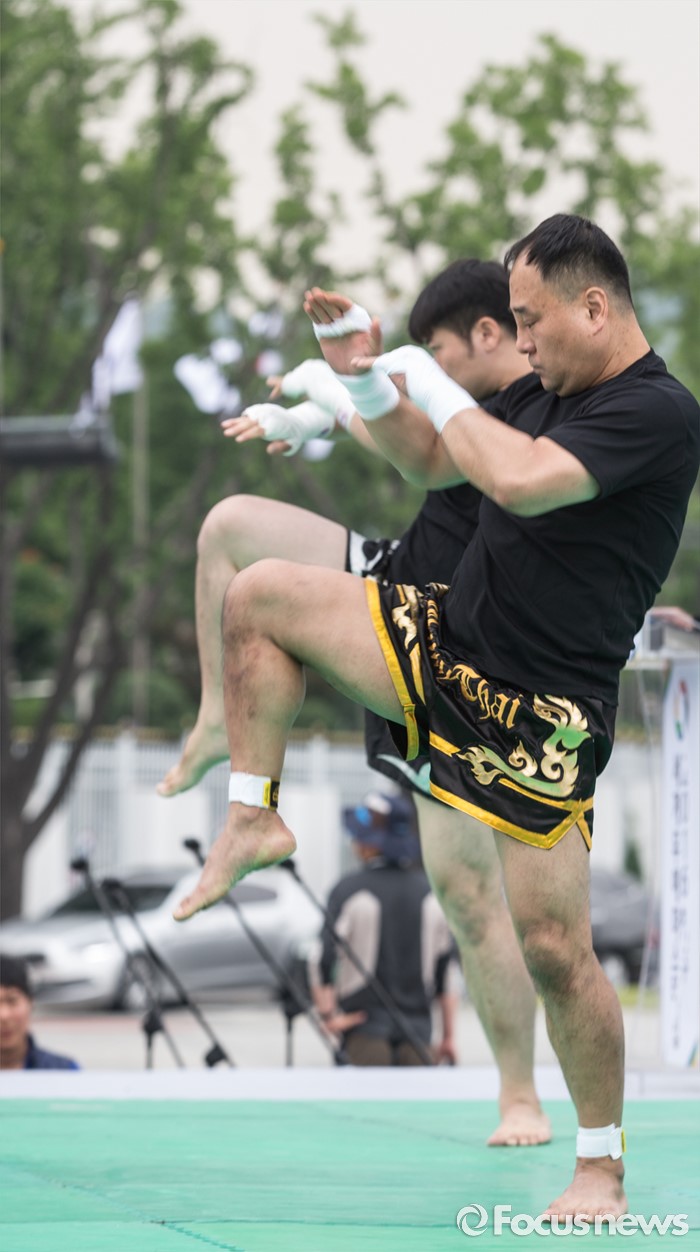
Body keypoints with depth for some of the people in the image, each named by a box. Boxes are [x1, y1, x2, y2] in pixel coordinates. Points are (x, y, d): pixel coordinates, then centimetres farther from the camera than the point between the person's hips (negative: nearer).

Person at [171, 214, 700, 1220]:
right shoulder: (552, 389, 8)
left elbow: (520, 480, -34)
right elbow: (437, 459, 22)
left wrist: (429, 382, -18)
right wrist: (364, 374, 6)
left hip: (538, 717, -8)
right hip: (447, 644, 8)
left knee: (556, 951, -6)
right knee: (259, 594, 2)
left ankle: (602, 1168, 10)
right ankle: (255, 820, 11)